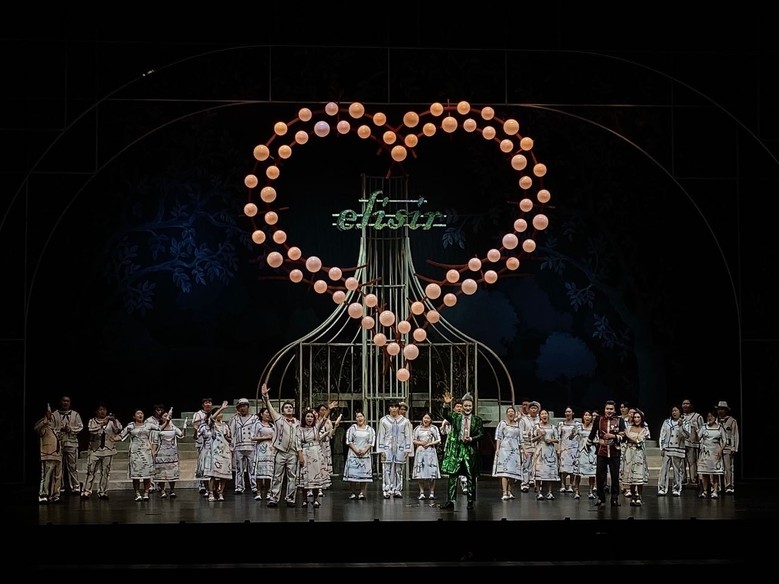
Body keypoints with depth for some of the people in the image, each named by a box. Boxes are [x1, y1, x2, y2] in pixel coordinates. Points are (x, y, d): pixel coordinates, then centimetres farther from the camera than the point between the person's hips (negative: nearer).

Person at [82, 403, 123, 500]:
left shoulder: (111, 422, 6)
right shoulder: (92, 421, 4)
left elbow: (118, 430, -8)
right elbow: (91, 430, -15)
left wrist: (114, 421, -26)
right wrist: (102, 424, -28)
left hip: (108, 450, 1)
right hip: (94, 450, -1)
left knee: (105, 472, 2)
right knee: (91, 472, -5)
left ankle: (102, 492, 8)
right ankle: (86, 492, -4)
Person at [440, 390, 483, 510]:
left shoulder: (477, 420, 4)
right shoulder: (456, 417, 6)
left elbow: (481, 434, 1)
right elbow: (446, 415, -11)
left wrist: (472, 439, -15)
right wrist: (446, 404, -27)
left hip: (471, 450, 0)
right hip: (456, 450, 0)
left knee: (471, 477, 5)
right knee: (453, 475, -3)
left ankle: (470, 501, 14)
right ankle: (450, 501, -2)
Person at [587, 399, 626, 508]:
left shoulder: (620, 420, -1)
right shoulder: (599, 419, 2)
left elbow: (623, 436, -5)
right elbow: (593, 433, 16)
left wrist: (613, 436, -20)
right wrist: (589, 442, 21)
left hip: (615, 453, -1)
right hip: (601, 452, 1)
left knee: (615, 476, 6)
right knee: (600, 476, 1)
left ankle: (615, 498, 16)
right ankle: (601, 498, 11)